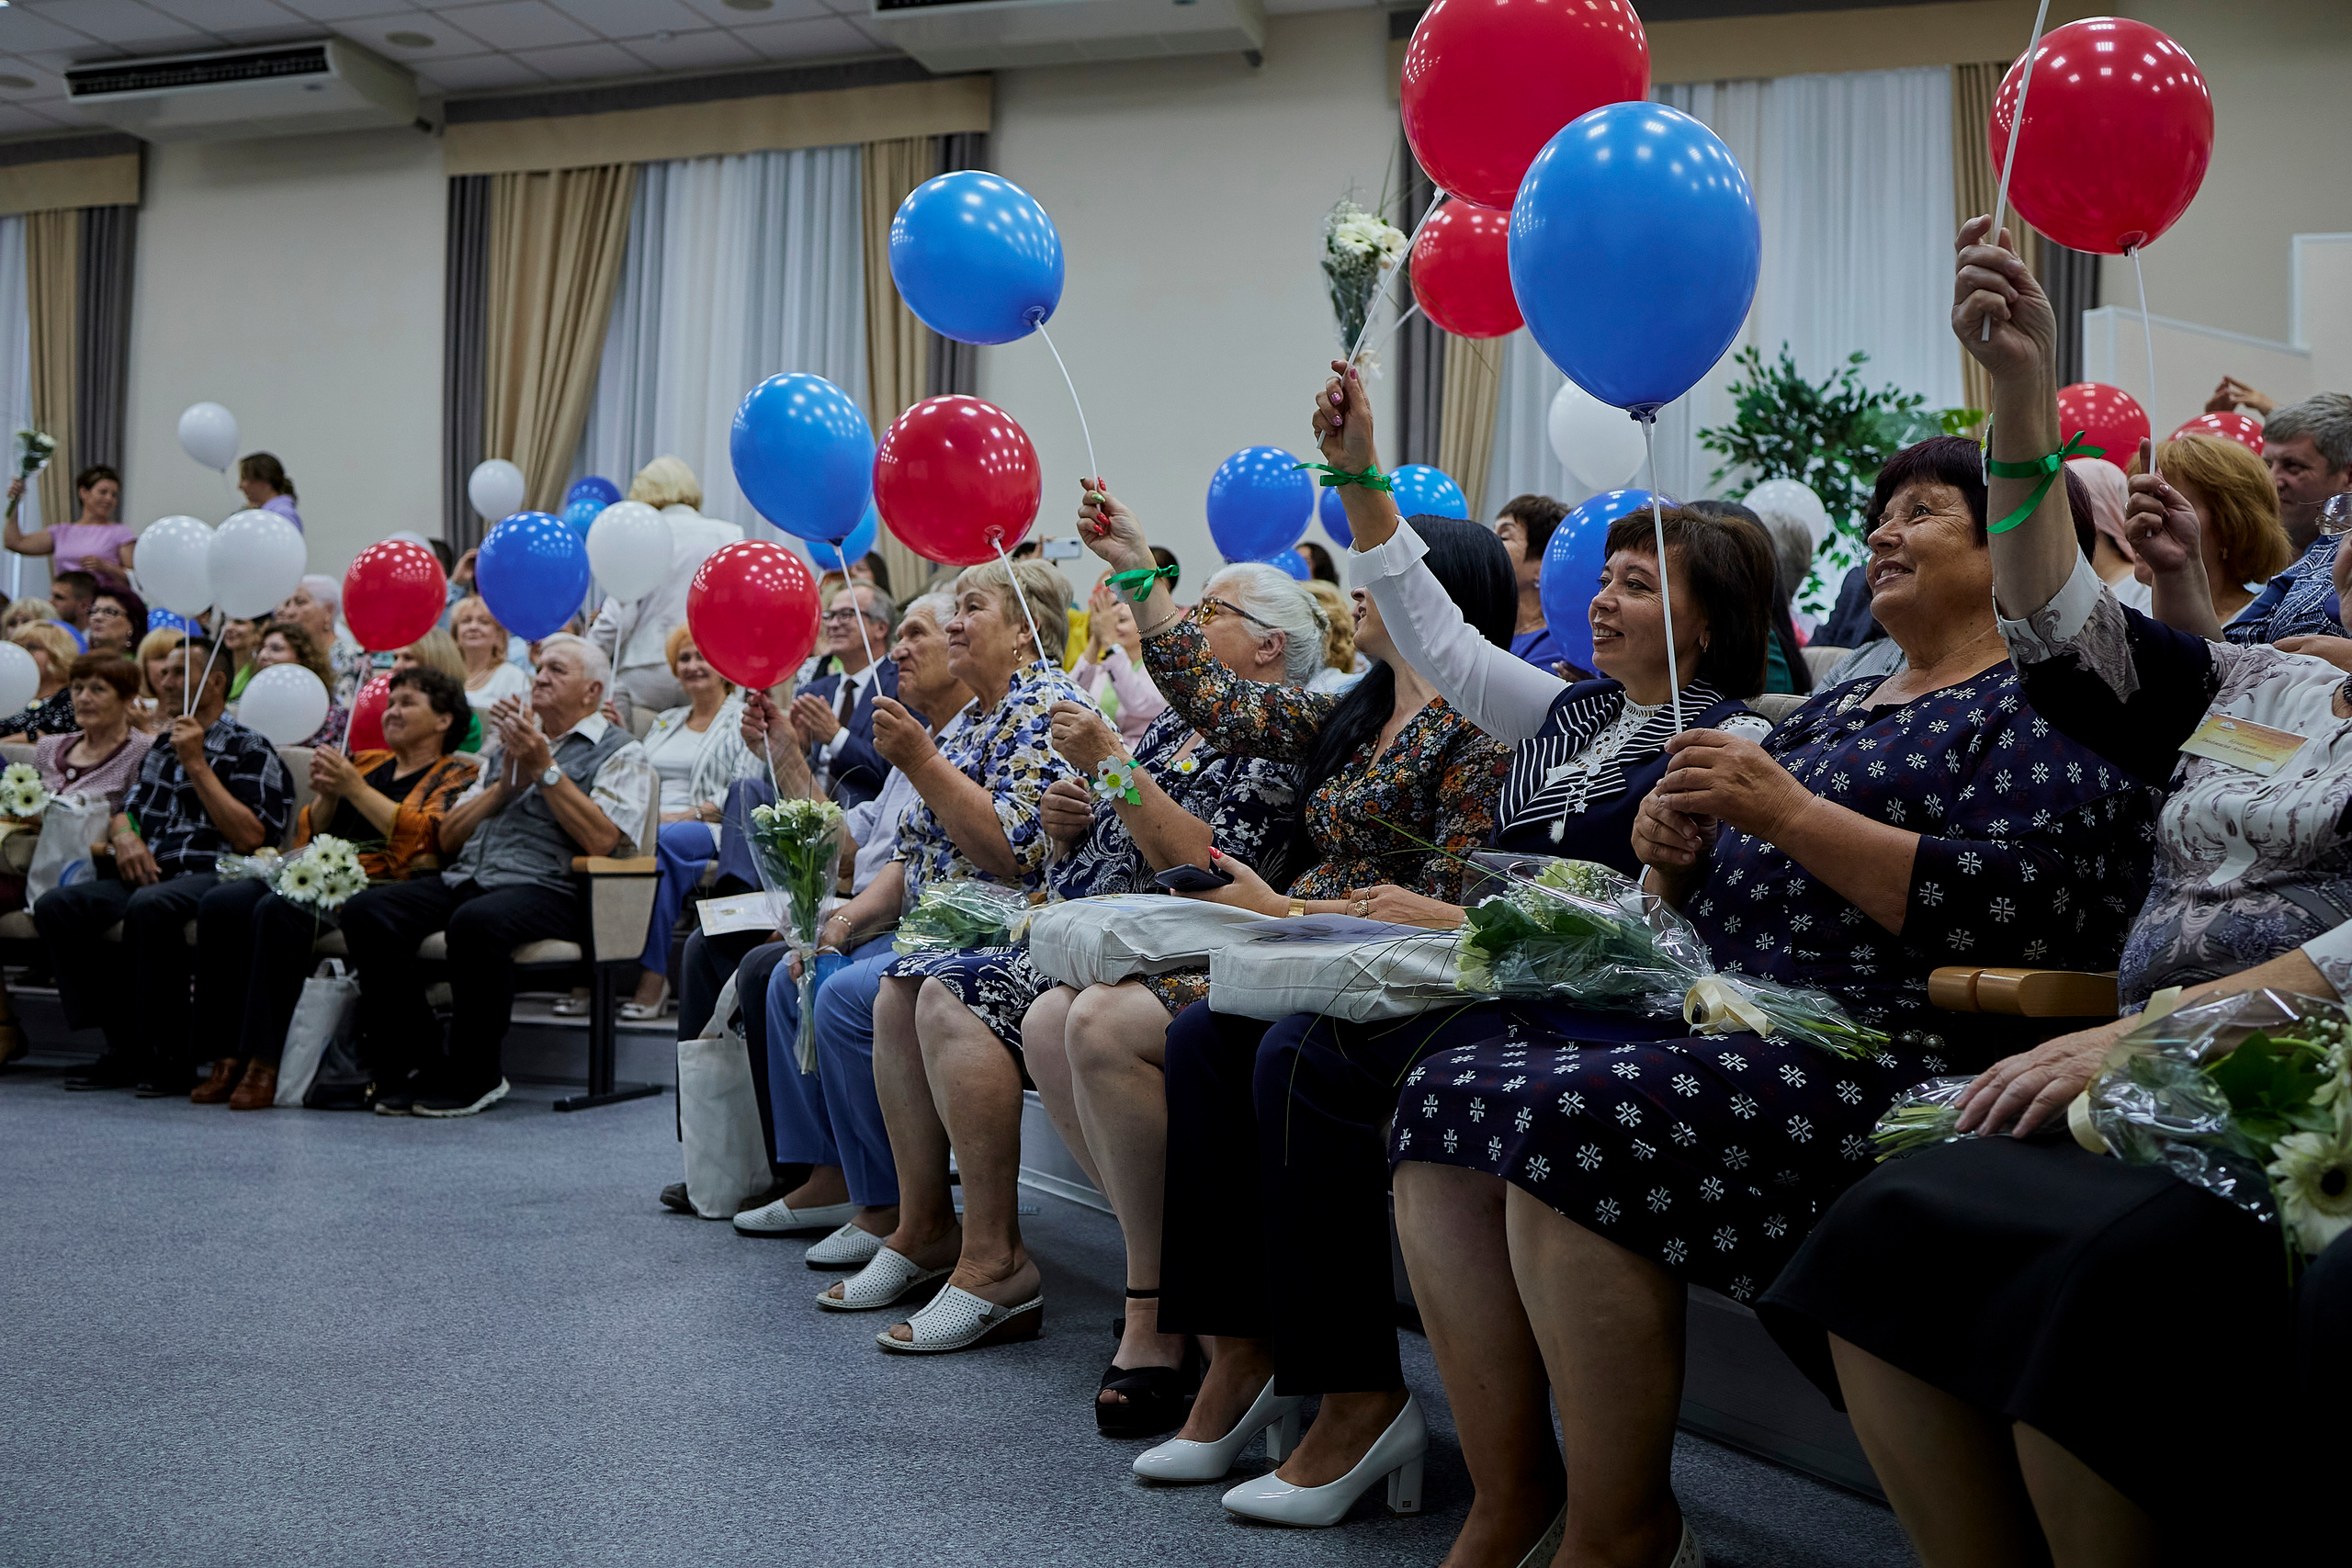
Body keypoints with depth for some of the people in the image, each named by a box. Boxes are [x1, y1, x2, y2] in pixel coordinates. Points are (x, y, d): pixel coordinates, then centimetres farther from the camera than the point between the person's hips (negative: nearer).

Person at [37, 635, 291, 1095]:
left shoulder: (250, 749, 1)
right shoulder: (161, 747, 24)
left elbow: (250, 837, -11)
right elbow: (126, 811, 30)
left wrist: (196, 764, -10)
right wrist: (124, 835, 4)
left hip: (212, 875, -7)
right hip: (150, 874, 8)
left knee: (149, 906, -38)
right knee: (55, 907, -15)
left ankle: (172, 1056, -24)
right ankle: (126, 1046, -11)